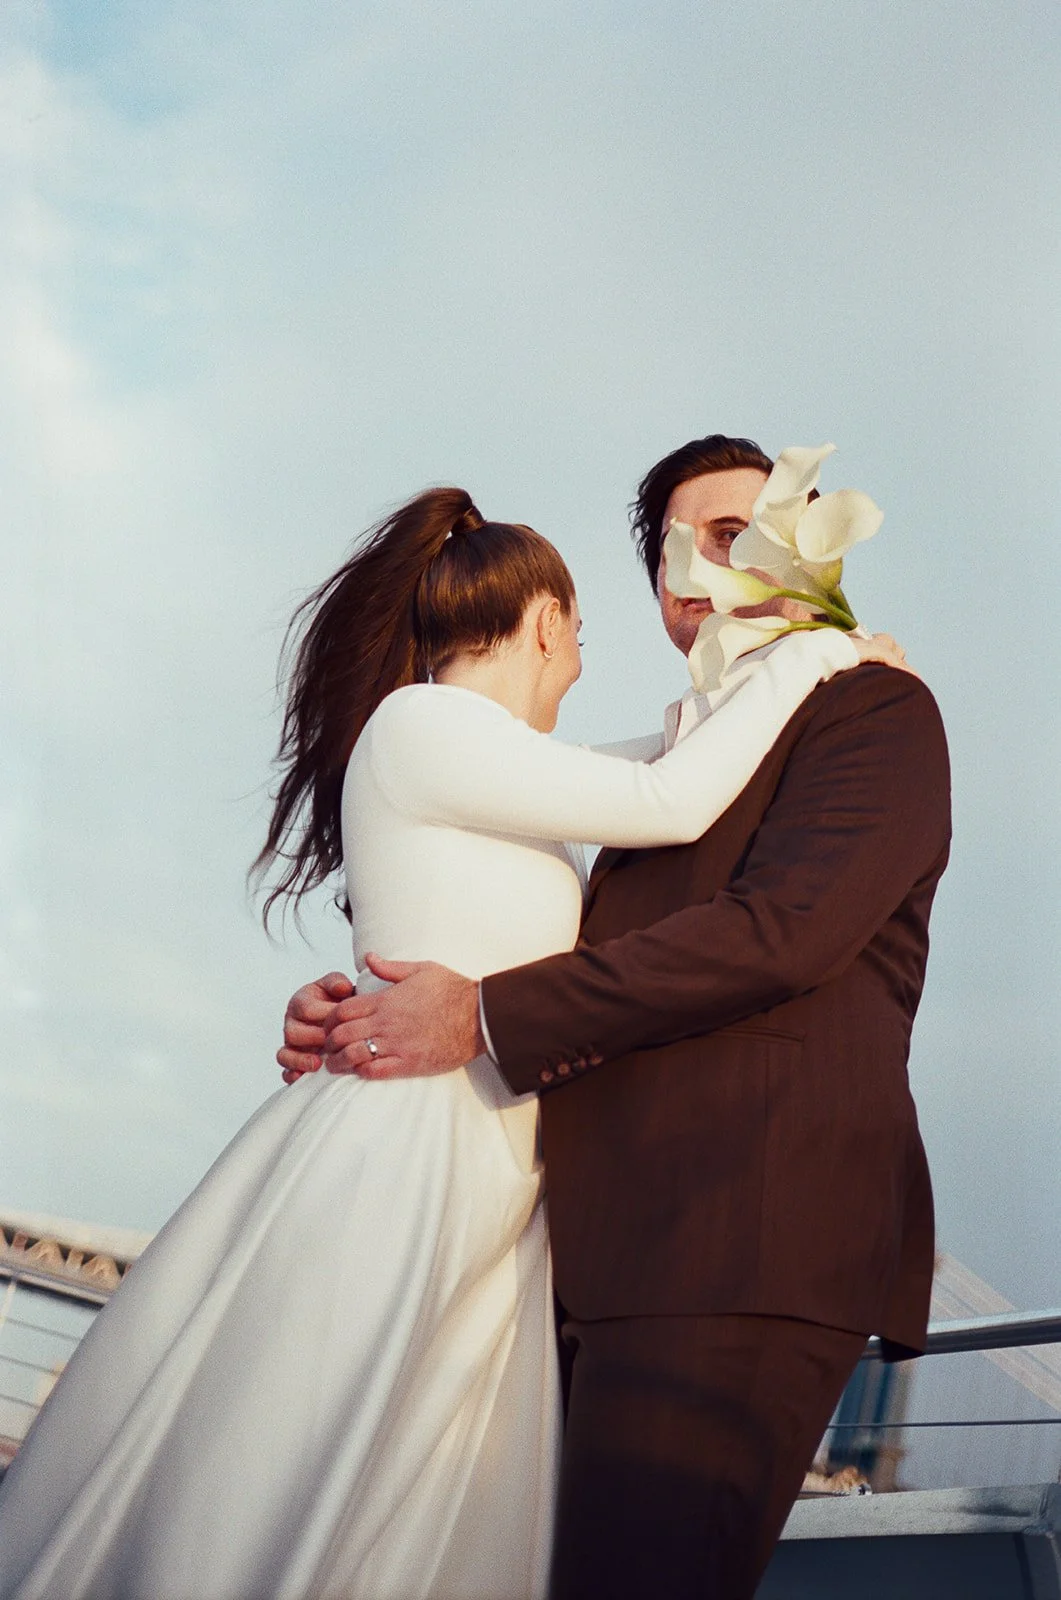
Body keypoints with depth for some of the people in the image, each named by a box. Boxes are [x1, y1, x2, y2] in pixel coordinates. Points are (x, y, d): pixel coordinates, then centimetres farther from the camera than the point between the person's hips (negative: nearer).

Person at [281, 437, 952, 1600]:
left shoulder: (876, 710, 4)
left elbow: (782, 932, -11)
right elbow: (598, 969, 24)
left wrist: (488, 1015, -12)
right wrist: (369, 1011, 4)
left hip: (742, 1245, -8)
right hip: (602, 1252, 8)